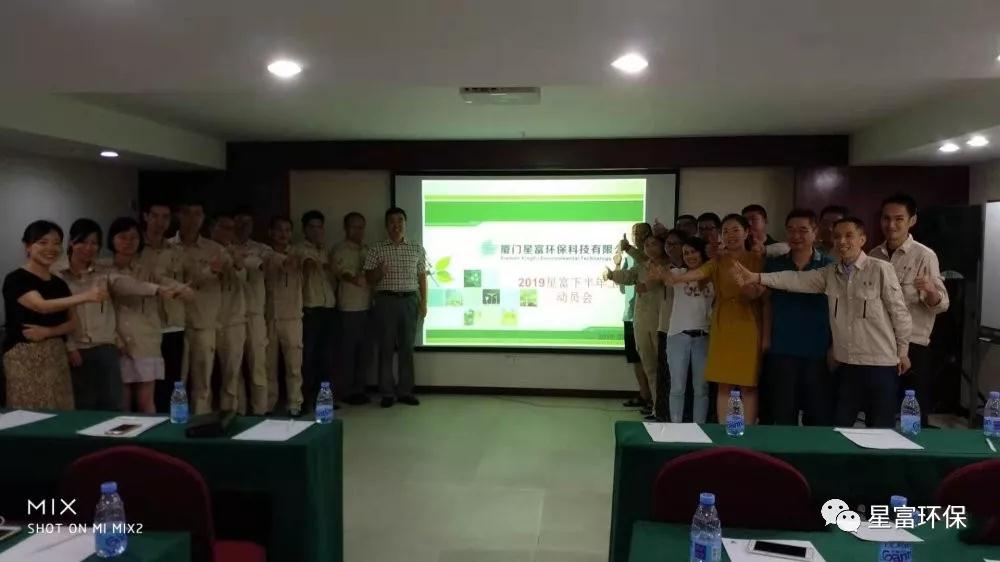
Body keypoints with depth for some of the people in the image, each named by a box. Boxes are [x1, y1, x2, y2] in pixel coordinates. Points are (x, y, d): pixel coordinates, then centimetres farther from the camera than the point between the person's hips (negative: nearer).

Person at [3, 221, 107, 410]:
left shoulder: (59, 284, 12)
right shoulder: (16, 279, -7)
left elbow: (72, 323, 9)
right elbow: (42, 306, -25)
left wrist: (48, 331, -13)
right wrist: (85, 296, -40)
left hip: (56, 356, 6)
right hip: (24, 358, -6)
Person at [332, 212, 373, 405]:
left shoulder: (367, 249, 16)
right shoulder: (340, 250, -2)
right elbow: (344, 275, -13)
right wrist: (369, 282, -21)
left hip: (367, 306, 6)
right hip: (349, 307, -6)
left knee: (366, 350, 8)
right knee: (349, 350, 1)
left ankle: (359, 389, 19)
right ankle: (348, 392, 10)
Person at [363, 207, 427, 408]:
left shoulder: (417, 249, 8)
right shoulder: (376, 249, 3)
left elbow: (422, 277, 9)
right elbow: (369, 279, 4)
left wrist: (423, 302, 2)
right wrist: (379, 271, -18)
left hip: (410, 301, 1)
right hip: (386, 301, -1)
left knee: (407, 347, 5)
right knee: (385, 347, 1)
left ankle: (405, 391, 13)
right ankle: (387, 393, 8)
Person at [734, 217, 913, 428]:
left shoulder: (880, 269, -8)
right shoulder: (830, 273, 6)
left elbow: (899, 312, -4)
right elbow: (797, 280, -5)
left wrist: (903, 352, 0)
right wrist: (757, 277, -18)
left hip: (881, 363, -4)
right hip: (847, 363, 4)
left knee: (880, 431, 6)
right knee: (839, 427, 11)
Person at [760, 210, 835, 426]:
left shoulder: (829, 266, 1)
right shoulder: (774, 265, 6)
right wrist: (766, 339, 4)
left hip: (818, 351, -1)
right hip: (781, 350, 1)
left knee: (820, 416, 5)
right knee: (782, 417, 6)